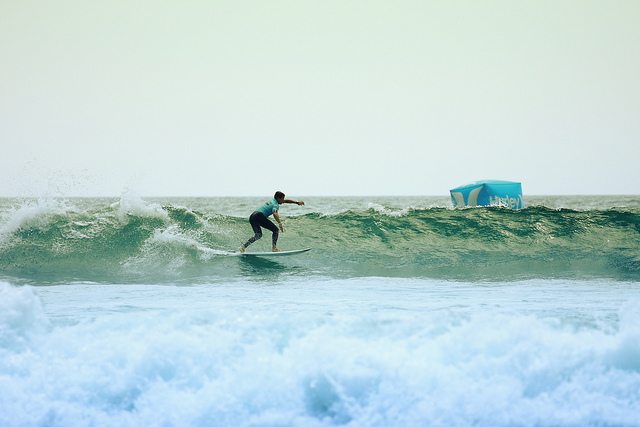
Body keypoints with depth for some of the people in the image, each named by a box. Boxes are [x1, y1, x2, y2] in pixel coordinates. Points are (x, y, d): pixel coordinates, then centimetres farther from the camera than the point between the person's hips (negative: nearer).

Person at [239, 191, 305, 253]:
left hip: (251, 217, 9)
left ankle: (243, 247, 6)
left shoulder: (272, 200, 24)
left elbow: (285, 201, 36)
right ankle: (274, 248, -10)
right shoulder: (275, 205, -3)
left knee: (258, 235, 20)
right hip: (259, 216, -9)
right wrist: (280, 223, -36)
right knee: (275, 230, -1)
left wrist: (297, 202, 35)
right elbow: (275, 213, -25)